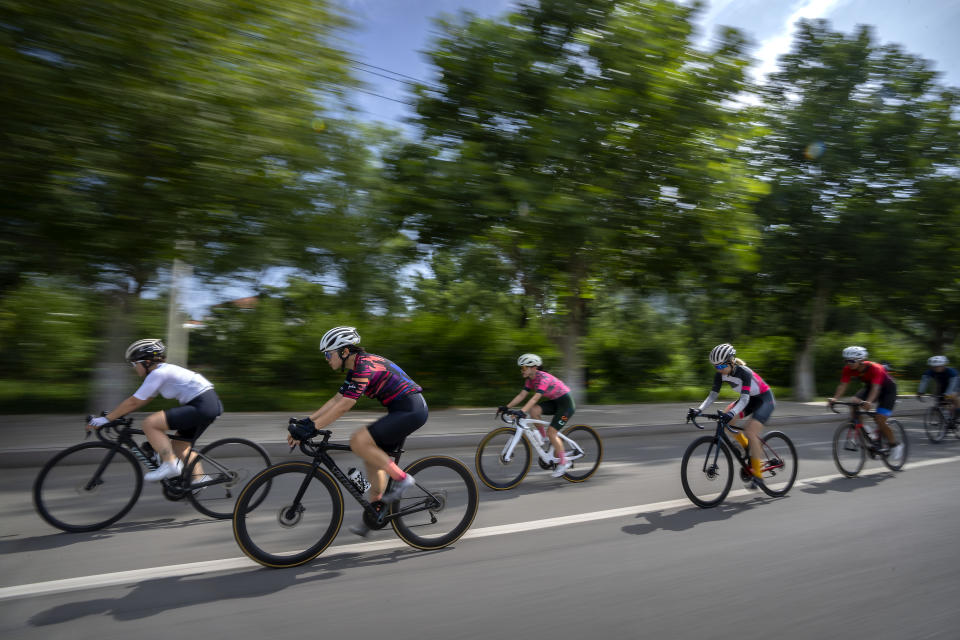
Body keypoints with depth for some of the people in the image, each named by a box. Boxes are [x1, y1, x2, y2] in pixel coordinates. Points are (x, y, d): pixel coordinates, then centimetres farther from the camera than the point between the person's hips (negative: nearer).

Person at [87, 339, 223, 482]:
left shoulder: (158, 373, -9)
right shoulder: (163, 370, 19)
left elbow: (133, 402, -7)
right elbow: (141, 401, 25)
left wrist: (105, 419, 1)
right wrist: (115, 414, 23)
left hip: (202, 405, -11)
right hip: (211, 403, 11)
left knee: (149, 423, -12)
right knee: (179, 447, 20)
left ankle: (170, 464, -7)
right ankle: (199, 478, 20)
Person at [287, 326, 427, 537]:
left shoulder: (364, 366, -18)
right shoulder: (356, 368, 13)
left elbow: (344, 406, -24)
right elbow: (335, 400, 14)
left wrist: (312, 428, -23)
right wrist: (306, 421, 8)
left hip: (411, 410, -10)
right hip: (403, 410, 10)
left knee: (358, 441, -18)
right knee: (372, 458, 12)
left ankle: (402, 478, -6)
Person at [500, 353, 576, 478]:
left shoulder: (543, 378, -27)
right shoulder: (530, 380, -1)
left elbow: (536, 397, -38)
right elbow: (521, 395, -2)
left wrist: (522, 411, -48)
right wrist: (507, 407, -11)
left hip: (566, 403, -8)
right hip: (554, 402, 8)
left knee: (551, 432, -14)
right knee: (533, 410, -17)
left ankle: (564, 462, 3)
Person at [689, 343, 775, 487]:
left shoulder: (744, 372, -32)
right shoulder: (720, 374, -14)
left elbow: (745, 398, -40)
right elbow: (713, 395, -15)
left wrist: (732, 413, -56)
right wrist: (699, 410, -30)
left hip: (765, 399, -7)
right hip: (750, 399, 7)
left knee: (750, 432, -23)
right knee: (725, 419, -14)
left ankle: (757, 474, -8)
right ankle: (748, 448, 8)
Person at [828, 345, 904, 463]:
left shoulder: (874, 368, -34)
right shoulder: (848, 369, -20)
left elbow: (876, 388, -46)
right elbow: (843, 385, -27)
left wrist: (869, 402, -64)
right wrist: (835, 398, -45)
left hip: (888, 389, -5)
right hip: (869, 386, 6)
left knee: (879, 420, -16)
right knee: (853, 406, -21)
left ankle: (895, 445, 8)